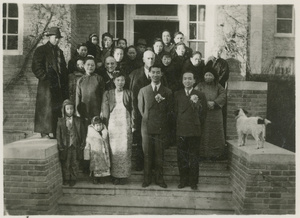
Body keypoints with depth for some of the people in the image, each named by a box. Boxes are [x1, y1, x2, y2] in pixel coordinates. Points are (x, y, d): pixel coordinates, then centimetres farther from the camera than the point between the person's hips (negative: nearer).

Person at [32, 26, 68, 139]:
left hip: (59, 85, 6)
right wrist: (45, 78, -14)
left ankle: (54, 132, 9)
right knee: (47, 107, -8)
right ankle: (45, 132, -3)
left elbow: (64, 68, 23)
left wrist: (65, 82, 11)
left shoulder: (59, 51, 21)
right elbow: (36, 67, -7)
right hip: (47, 85, -6)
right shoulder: (41, 50, 2)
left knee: (57, 108, 4)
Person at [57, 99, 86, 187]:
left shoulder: (78, 121, 1)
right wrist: (60, 145, -5)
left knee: (74, 164, 8)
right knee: (65, 164, 8)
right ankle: (66, 179, 23)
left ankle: (73, 179, 22)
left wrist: (82, 144, -2)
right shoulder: (60, 121, 0)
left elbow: (83, 133, 3)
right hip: (65, 147, 0)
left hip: (75, 146, 0)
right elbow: (58, 134, 1)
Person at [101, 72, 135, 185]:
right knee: (114, 149, -2)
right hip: (112, 123, 0)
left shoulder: (129, 93, 10)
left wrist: (132, 122, 0)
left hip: (125, 123, 0)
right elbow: (105, 110, 6)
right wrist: (105, 124, -2)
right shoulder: (108, 93, 9)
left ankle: (124, 175, 6)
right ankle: (115, 175, 6)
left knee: (125, 149, -3)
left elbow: (132, 109, 9)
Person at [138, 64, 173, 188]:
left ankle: (159, 178, 18)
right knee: (147, 154, 5)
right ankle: (147, 179, 17)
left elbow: (169, 111, 6)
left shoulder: (167, 92, 5)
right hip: (147, 126, 0)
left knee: (159, 154, 5)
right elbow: (141, 109, 9)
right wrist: (147, 119, 3)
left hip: (161, 127, 0)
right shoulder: (143, 91, 7)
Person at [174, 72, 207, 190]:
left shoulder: (200, 95, 4)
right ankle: (183, 180, 19)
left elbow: (203, 114, 0)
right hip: (180, 131, 2)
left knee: (193, 157, 5)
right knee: (181, 158, 5)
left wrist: (197, 103, -14)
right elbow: (175, 112, 10)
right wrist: (178, 126, 5)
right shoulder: (177, 95, 9)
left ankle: (193, 182, 17)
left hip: (195, 131, -1)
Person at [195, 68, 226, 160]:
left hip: (215, 115, 2)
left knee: (215, 134, 3)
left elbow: (223, 96, -3)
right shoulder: (200, 86, 7)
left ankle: (215, 154, 11)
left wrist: (214, 102, -19)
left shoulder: (218, 87, 11)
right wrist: (206, 103, -19)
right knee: (203, 134, -3)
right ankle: (202, 154, 3)